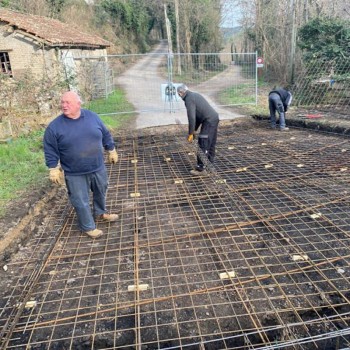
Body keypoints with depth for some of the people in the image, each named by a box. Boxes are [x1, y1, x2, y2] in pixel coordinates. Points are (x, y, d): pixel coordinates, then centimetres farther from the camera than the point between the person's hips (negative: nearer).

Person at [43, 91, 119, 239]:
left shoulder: (93, 117, -5)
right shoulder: (54, 126, -13)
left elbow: (106, 135, 7)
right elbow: (50, 150, -7)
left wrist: (112, 151, 12)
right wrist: (54, 169, -9)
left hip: (98, 168, 3)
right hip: (75, 174, -3)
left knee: (101, 192, 23)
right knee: (81, 201, 8)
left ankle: (100, 213, 49)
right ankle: (88, 227, 28)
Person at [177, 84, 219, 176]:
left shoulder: (189, 99, -11)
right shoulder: (195, 95, 20)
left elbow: (191, 118, -17)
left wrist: (191, 134, -9)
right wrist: (194, 130, 23)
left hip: (209, 121, -10)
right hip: (214, 117, 10)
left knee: (203, 145, -5)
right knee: (211, 143, 18)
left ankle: (200, 169, -1)